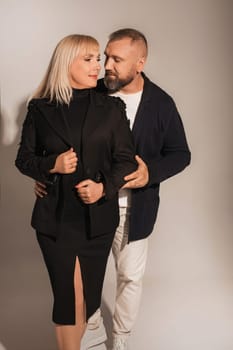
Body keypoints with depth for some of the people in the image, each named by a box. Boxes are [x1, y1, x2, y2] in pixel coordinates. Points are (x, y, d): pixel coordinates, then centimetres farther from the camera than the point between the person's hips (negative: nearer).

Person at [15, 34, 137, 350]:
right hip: (55, 217, -1)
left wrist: (104, 186, -16)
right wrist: (52, 166, -14)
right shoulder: (40, 109, -1)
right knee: (70, 298, 2)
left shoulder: (111, 108, 1)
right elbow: (23, 158, 5)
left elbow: (126, 159, 0)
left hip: (98, 216, 2)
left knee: (89, 296, 11)